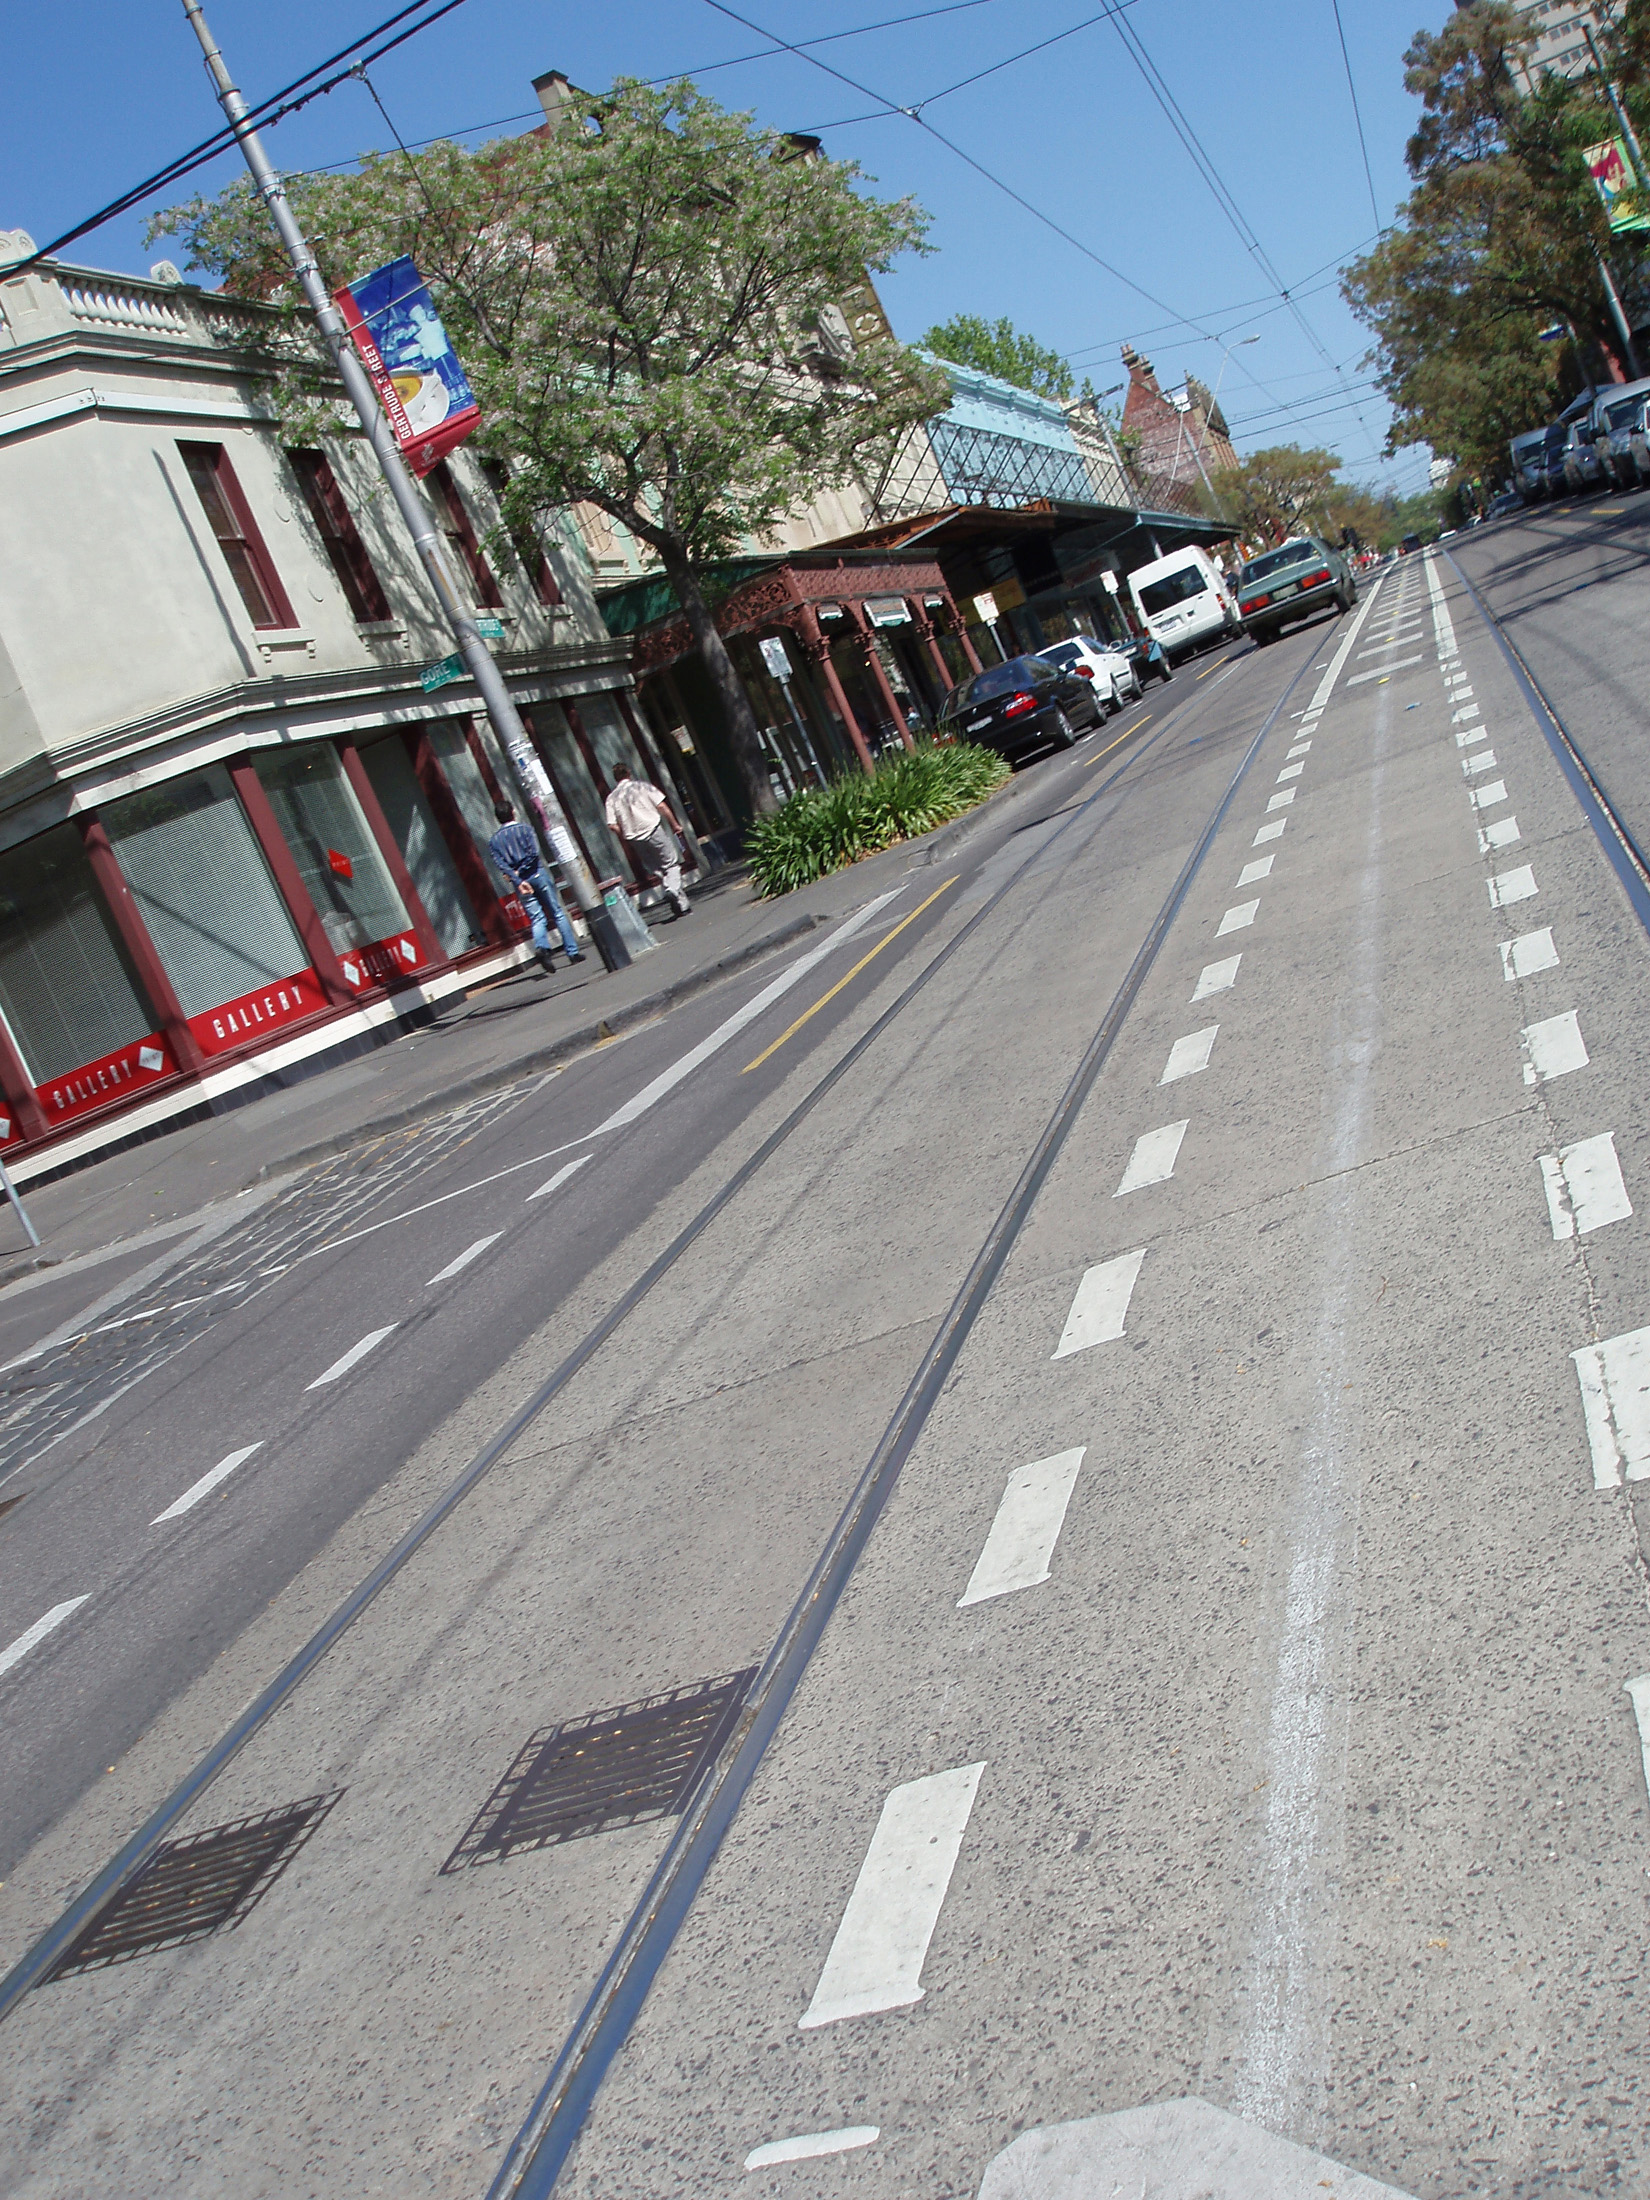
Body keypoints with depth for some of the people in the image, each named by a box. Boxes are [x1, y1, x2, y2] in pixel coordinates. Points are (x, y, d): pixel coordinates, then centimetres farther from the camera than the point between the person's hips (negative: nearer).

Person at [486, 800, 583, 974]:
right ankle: (573, 951, 4)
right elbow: (535, 852, -13)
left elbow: (502, 864, -5)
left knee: (537, 917, 4)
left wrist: (518, 881, -12)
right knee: (558, 913, 4)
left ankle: (542, 947, -24)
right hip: (538, 874, -2)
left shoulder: (493, 841, 9)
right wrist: (521, 870, -5)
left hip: (519, 881, 2)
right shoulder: (525, 829, 2)